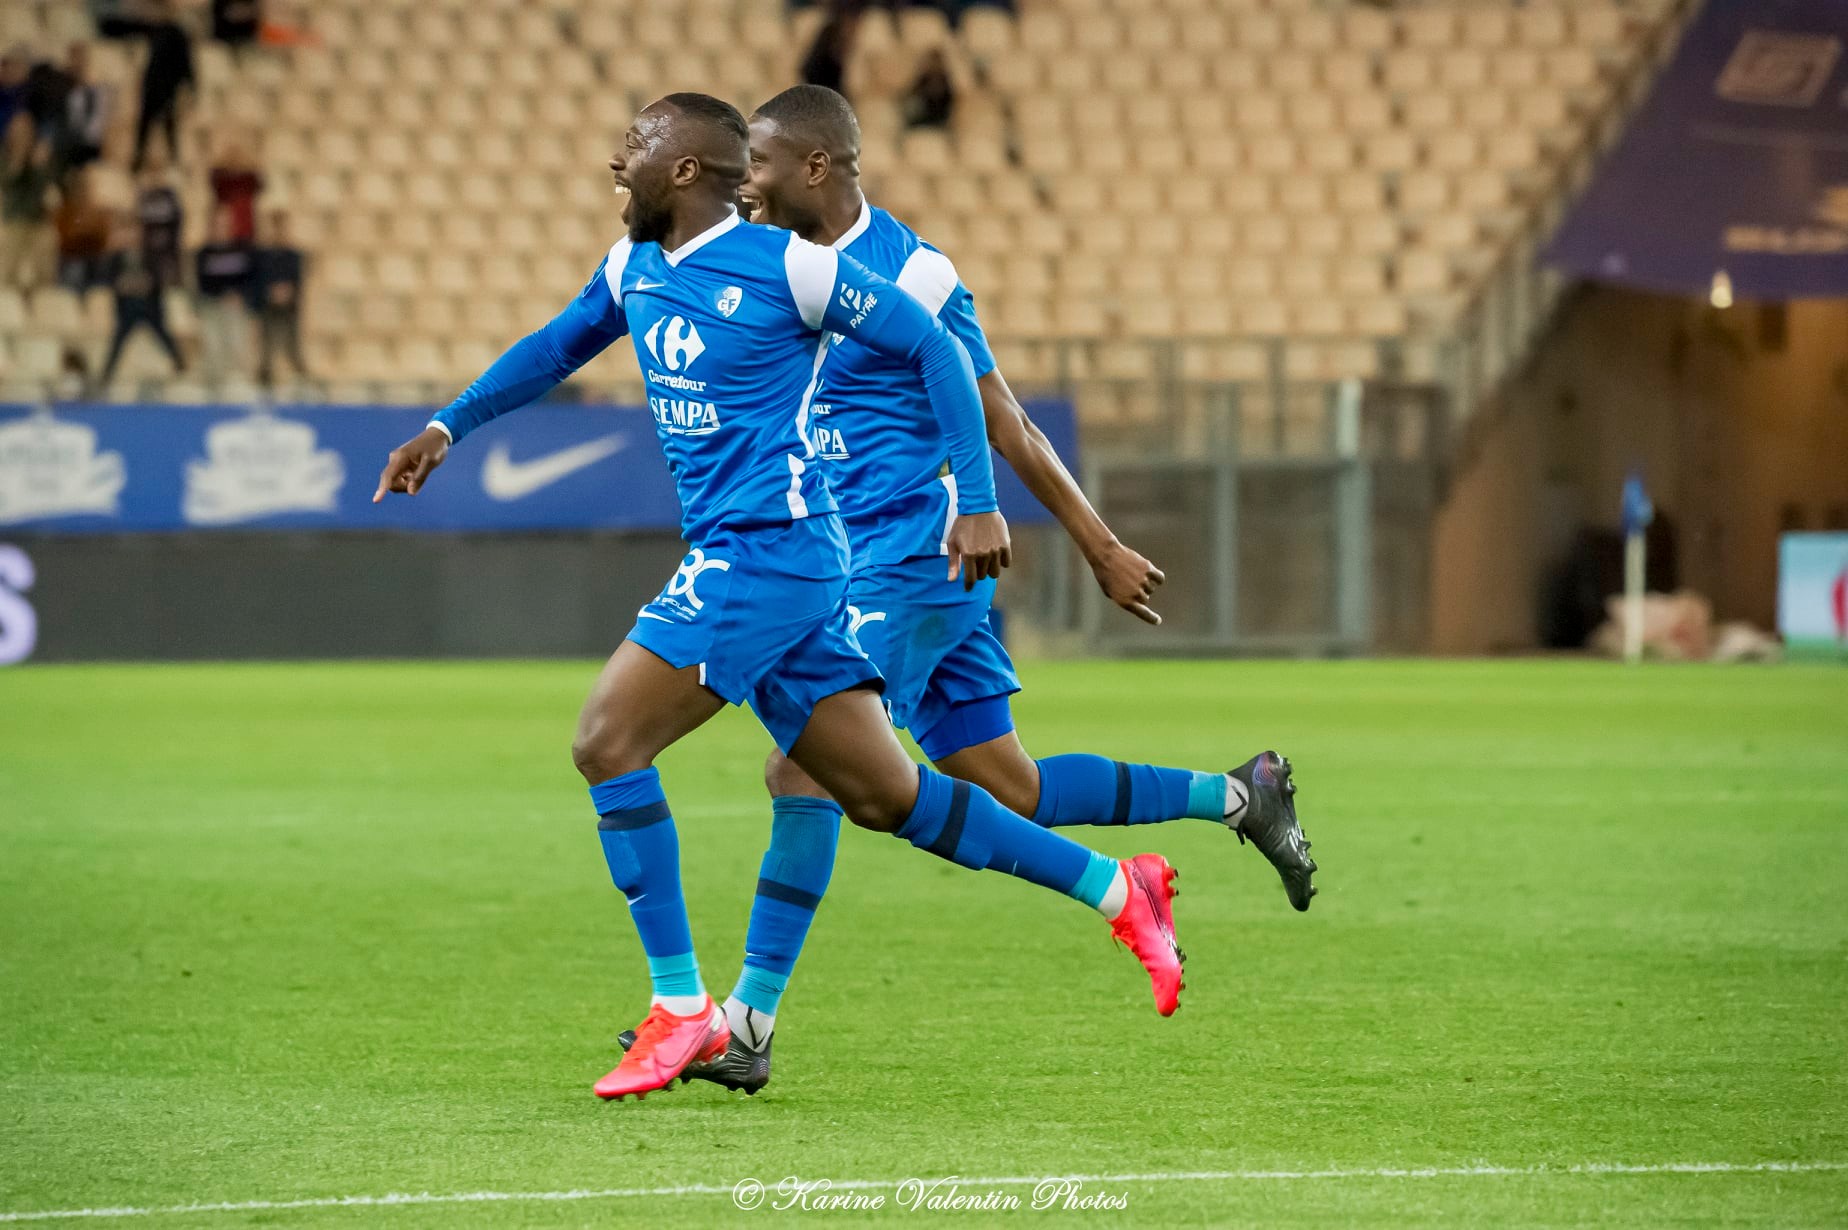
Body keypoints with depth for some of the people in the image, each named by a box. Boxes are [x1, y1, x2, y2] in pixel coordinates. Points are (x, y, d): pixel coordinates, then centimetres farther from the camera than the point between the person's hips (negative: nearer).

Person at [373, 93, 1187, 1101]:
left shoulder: (784, 265, -10)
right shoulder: (634, 267, 13)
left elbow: (931, 347, -6)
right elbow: (558, 345, 32)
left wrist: (977, 502, -9)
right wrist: (450, 426, 26)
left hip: (772, 550, -8)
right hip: (728, 556, 8)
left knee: (607, 743, -13)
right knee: (885, 797, 9)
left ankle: (682, 1009, -9)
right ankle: (1115, 889, 17)